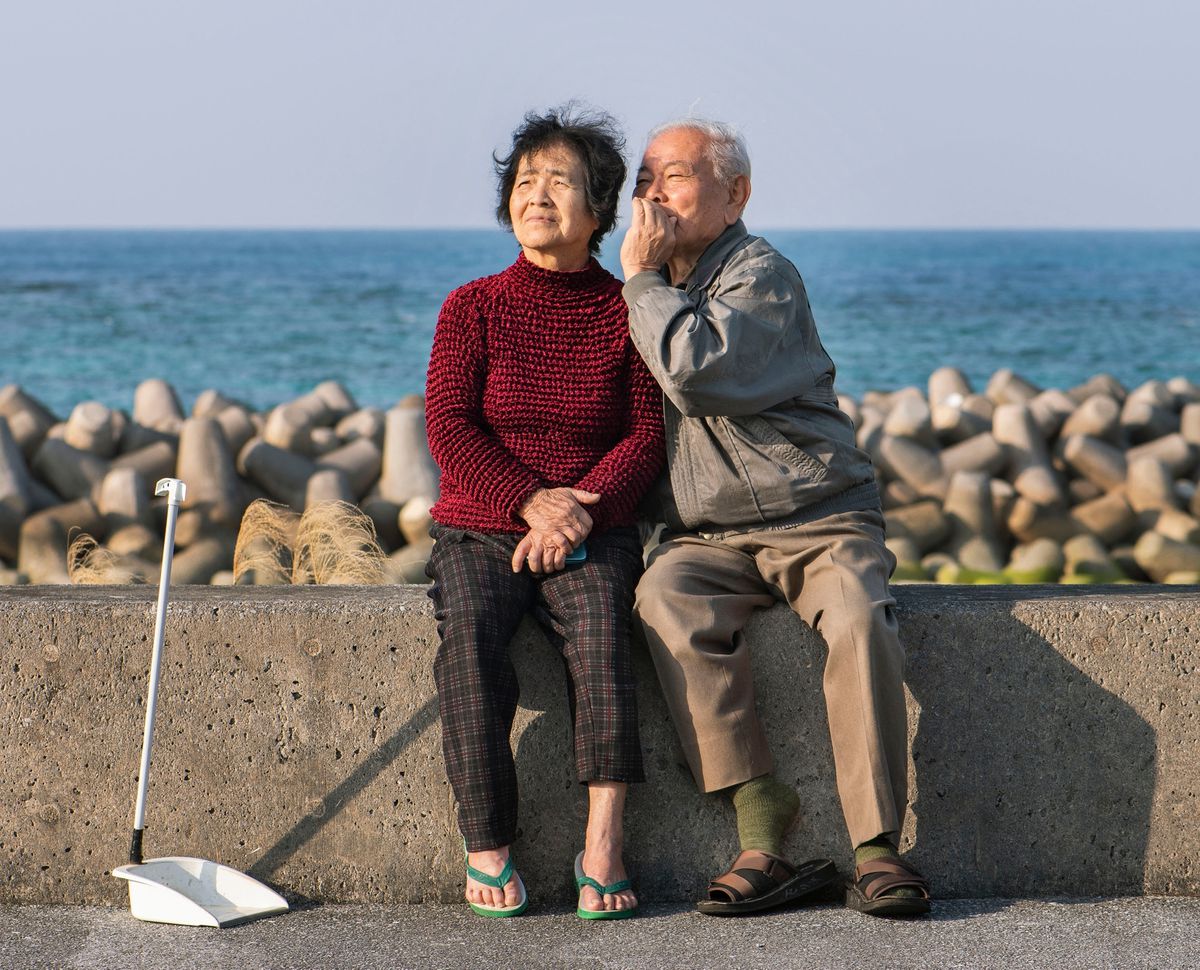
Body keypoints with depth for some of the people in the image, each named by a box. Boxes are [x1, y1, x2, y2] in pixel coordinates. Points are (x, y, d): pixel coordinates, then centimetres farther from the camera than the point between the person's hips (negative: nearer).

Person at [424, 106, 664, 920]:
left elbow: (647, 434, 1)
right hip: (480, 527, 0)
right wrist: (532, 501, -16)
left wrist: (581, 512, -16)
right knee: (470, 632, -31)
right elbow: (448, 428, -2)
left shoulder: (625, 313, 6)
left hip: (595, 532, 0)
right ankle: (487, 844, -25)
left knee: (599, 621, -33)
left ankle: (604, 840, -37)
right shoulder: (474, 308, 5)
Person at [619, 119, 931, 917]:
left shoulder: (762, 276, -5)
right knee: (666, 599, -31)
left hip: (817, 521, -4)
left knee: (858, 619, -35)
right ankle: (764, 841, -33)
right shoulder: (654, 291, 18)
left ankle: (877, 851, -28)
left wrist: (643, 278, -10)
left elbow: (696, 373, -24)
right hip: (706, 538, 4)